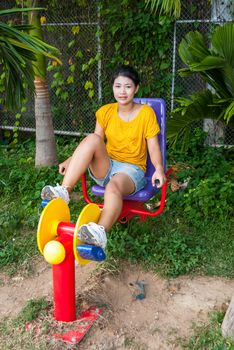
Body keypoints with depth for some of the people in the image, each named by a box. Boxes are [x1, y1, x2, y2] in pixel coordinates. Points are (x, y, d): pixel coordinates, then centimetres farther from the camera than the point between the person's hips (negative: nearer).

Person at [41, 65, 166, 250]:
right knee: (92, 138, -29)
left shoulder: (146, 113, -2)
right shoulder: (106, 111, 6)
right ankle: (63, 191, -35)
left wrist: (159, 168, -25)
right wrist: (71, 160, -6)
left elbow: (153, 146, -5)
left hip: (132, 169, -3)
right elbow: (96, 145, 7)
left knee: (113, 187, -40)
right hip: (106, 167, 3)